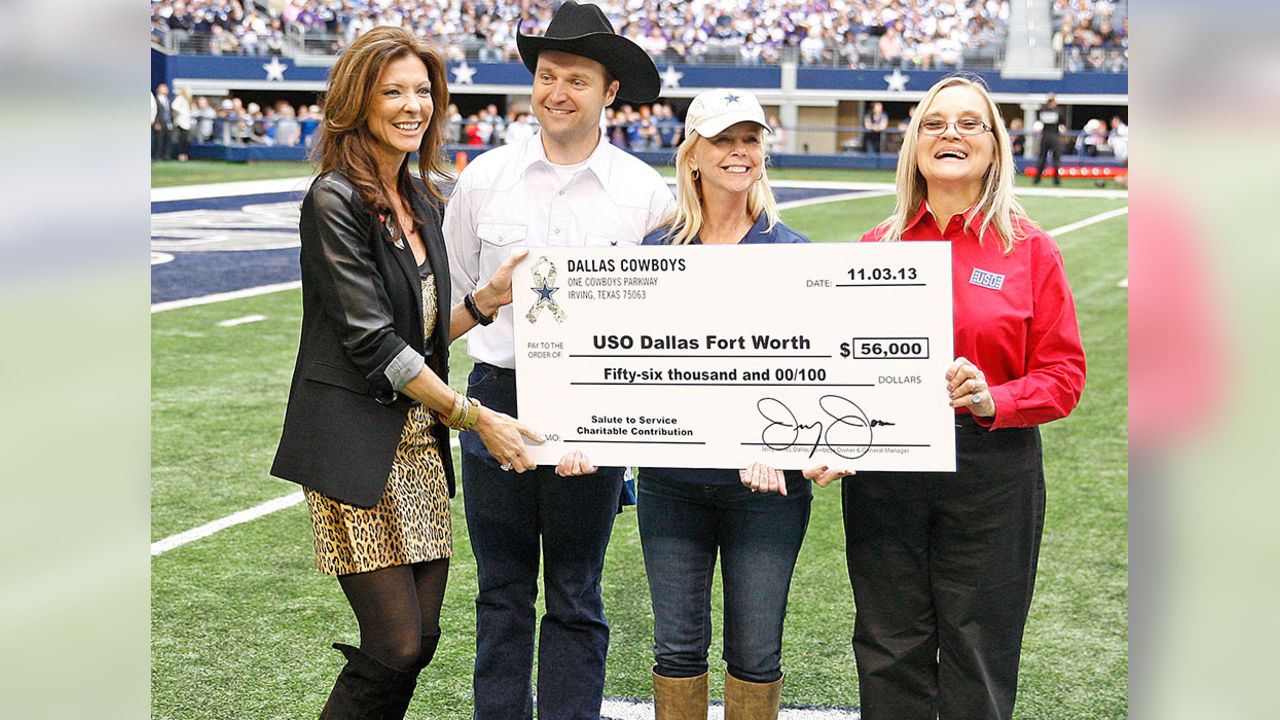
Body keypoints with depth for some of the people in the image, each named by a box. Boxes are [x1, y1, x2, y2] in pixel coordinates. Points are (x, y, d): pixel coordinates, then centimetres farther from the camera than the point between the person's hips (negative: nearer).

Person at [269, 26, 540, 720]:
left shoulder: (421, 202, 14)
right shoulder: (335, 201, -11)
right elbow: (373, 342, -16)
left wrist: (487, 299, 1)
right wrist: (473, 416, -16)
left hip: (421, 442, 8)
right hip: (358, 449, -8)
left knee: (421, 638, 6)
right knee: (397, 645, -9)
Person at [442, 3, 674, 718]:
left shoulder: (646, 192, -1)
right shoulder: (486, 177, 3)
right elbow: (450, 290, 14)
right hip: (497, 397, 2)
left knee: (576, 599, 7)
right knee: (502, 591, 10)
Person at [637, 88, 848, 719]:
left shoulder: (793, 255, 0)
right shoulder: (656, 251, 4)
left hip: (767, 483, -1)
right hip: (673, 481, 1)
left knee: (756, 652, 5)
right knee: (678, 646, 7)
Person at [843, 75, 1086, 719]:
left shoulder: (1029, 249, -1)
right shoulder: (878, 246, 6)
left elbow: (1063, 375, -3)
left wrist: (992, 400, -20)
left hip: (991, 468, -2)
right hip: (883, 468, 2)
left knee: (979, 665, 7)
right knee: (890, 655, 11)